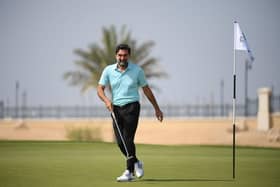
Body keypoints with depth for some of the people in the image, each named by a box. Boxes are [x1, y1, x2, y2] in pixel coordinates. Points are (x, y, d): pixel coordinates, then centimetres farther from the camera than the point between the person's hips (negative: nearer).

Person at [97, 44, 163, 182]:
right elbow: (100, 89, -2)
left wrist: (157, 108, 12)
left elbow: (146, 89, 8)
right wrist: (106, 100, -23)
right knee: (120, 142, 3)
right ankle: (136, 163, 28)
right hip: (116, 108, 3)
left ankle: (129, 172, -11)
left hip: (131, 107, -3)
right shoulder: (108, 70, 2)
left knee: (128, 139, -14)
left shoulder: (137, 70, -1)